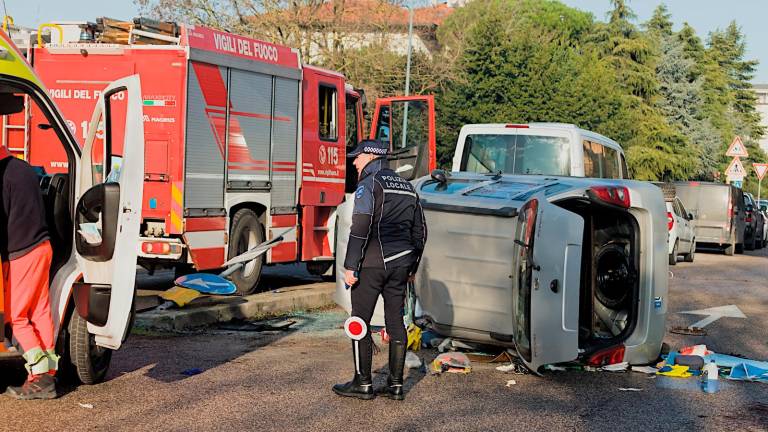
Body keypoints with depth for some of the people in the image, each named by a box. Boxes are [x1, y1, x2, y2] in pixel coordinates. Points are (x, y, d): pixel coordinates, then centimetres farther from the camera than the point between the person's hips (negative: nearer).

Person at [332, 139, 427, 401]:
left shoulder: (369, 184, -7)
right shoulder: (406, 186, 16)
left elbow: (360, 228, -17)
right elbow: (420, 231, 19)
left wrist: (350, 266, -16)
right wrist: (412, 267, 24)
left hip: (371, 264, -7)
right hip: (399, 265, 7)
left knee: (360, 321, 2)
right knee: (396, 321, 9)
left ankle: (363, 383, 6)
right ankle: (396, 384, 12)